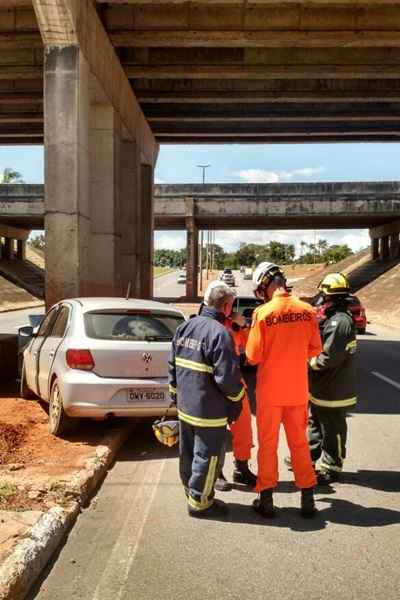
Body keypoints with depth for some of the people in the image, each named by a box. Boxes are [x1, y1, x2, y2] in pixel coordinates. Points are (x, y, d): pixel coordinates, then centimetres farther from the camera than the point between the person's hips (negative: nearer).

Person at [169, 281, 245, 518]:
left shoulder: (185, 327, 4)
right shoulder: (219, 333, -21)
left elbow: (173, 365, 11)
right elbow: (227, 376, -22)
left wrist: (176, 392, 21)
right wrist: (237, 398, -5)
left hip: (185, 407, 8)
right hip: (210, 411, -8)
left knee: (188, 454, 20)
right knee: (207, 457, 6)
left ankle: (191, 492, 35)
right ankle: (200, 502, 17)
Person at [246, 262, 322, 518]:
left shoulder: (263, 313, -17)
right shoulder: (307, 310, -7)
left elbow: (253, 357, -15)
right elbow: (315, 349, 3)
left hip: (270, 391, -3)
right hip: (298, 390, 3)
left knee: (268, 444, 11)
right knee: (300, 442, 17)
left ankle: (266, 499, 19)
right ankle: (308, 498, 24)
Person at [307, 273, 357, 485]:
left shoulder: (339, 322, -25)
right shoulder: (335, 318, 7)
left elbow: (328, 358, -26)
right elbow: (319, 343, 14)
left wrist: (309, 362, -12)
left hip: (332, 390, -10)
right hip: (321, 387, 10)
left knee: (332, 430, 7)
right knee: (315, 424, 23)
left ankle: (331, 468, 21)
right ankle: (309, 457, 38)